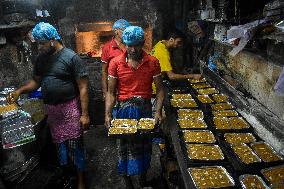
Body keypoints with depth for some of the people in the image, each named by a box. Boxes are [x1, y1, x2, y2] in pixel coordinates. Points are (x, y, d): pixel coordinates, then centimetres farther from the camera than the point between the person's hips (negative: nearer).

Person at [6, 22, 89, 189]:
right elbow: (36, 81, 18)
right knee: (59, 144, 15)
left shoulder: (71, 57, -13)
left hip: (70, 108, -6)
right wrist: (20, 90, -1)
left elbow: (83, 87, -14)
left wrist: (84, 114, -16)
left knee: (75, 145, 2)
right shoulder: (41, 59, 7)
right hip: (51, 109, 6)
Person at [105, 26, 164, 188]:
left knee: (144, 147, 15)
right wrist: (108, 114, -12)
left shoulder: (152, 62, -4)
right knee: (126, 148, 8)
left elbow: (160, 89, -2)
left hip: (145, 109, 1)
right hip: (123, 110, -1)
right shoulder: (116, 63, -5)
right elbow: (111, 92, -2)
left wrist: (159, 111, -14)